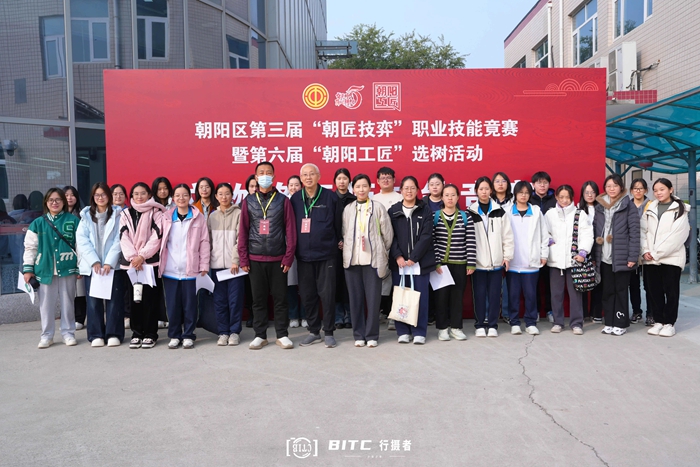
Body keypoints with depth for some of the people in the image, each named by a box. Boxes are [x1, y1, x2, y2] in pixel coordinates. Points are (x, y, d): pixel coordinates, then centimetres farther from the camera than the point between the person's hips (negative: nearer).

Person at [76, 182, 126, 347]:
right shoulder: (86, 216, 11)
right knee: (93, 301, 2)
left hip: (113, 264, -2)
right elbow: (82, 240, 1)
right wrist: (94, 261, -11)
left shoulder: (117, 214, 5)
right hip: (91, 265, 2)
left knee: (114, 299, -3)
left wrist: (109, 262, -12)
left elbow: (119, 240, -3)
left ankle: (113, 334, 5)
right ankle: (96, 335, 11)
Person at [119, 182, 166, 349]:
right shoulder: (125, 214, 13)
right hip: (131, 262, 3)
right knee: (134, 299, 5)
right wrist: (132, 257, -10)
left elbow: (156, 236, -6)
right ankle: (137, 333, 16)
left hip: (151, 261, -3)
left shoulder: (156, 213, 3)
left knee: (150, 299, -2)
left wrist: (142, 255, -13)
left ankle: (150, 334, 8)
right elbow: (123, 237, 4)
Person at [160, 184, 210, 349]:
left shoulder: (198, 217, 2)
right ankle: (174, 336, 19)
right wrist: (160, 263, 4)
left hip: (190, 270, -2)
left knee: (190, 304, 3)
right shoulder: (166, 217, 9)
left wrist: (204, 265, -3)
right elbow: (161, 241, 10)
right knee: (172, 304, 7)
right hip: (170, 270, 2)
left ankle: (188, 336, 15)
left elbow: (204, 242, 1)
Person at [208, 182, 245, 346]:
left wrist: (235, 260, -11)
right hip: (217, 264, 4)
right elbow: (209, 240, 12)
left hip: (234, 264, -3)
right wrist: (206, 262, 6)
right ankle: (223, 332, 16)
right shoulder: (212, 216, 12)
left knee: (235, 299, 0)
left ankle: (234, 331, 12)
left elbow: (240, 239, -6)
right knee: (219, 300, 6)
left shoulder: (238, 214, -2)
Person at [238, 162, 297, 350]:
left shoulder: (283, 200, 2)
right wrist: (243, 258, -1)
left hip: (278, 258, -1)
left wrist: (289, 256, -6)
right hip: (255, 259, 1)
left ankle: (282, 335, 15)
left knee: (280, 298, 4)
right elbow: (243, 230, 5)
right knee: (258, 299, 8)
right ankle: (260, 335, 18)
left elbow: (290, 230, 0)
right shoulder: (248, 201, 6)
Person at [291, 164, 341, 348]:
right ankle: (314, 331, 23)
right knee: (307, 295, 9)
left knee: (327, 294, 0)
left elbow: (338, 223, 2)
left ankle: (329, 332, 15)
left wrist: (339, 242, 5)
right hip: (303, 255, 3)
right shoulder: (295, 199, 4)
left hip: (326, 254, -2)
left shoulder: (330, 197, -3)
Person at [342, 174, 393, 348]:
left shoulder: (378, 207, 1)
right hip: (352, 259, 2)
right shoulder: (347, 209, 9)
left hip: (373, 259, -2)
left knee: (373, 298, 1)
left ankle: (372, 335, 12)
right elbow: (344, 233, 12)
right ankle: (359, 335, 15)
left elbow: (387, 233, 4)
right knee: (355, 298, 5)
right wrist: (346, 249, 5)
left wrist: (383, 252, 8)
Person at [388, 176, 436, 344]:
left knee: (420, 296, 1)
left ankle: (419, 332, 10)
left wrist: (413, 257, -12)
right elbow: (390, 236, 2)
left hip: (420, 261, -1)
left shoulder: (425, 210, 3)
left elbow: (426, 236, -5)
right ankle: (403, 331, 14)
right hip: (399, 261, 1)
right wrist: (398, 256, -11)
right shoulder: (393, 211, 8)